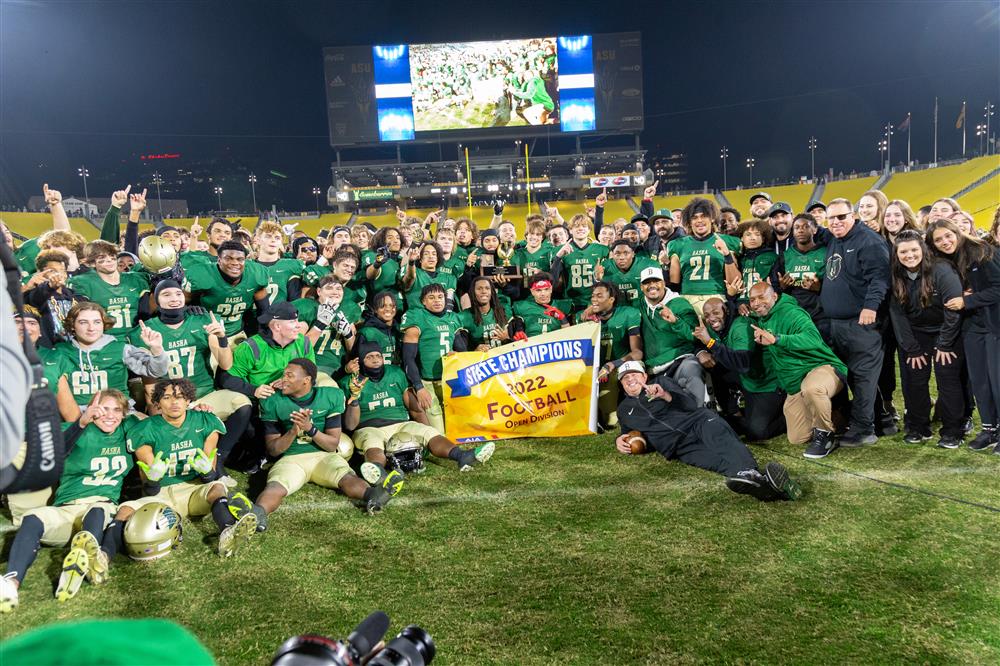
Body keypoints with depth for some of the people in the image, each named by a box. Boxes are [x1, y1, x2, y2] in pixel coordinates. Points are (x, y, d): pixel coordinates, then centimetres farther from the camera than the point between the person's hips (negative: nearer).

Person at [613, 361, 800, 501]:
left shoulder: (661, 382, 19)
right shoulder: (624, 410, 28)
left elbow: (692, 404, 7)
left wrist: (666, 395, -12)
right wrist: (620, 440, 13)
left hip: (696, 420, 0)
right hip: (678, 447, 0)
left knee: (717, 433, -38)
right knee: (712, 460, -33)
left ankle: (750, 473, -68)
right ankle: (766, 483, -61)